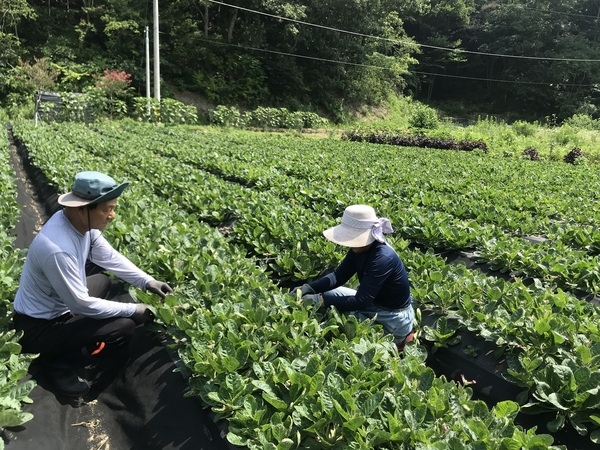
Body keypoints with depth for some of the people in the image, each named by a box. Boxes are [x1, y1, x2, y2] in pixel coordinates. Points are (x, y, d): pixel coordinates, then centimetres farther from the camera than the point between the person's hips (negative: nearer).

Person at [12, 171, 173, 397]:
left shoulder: (82, 223, -10)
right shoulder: (58, 249, -36)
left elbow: (111, 258, 4)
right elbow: (81, 304, -27)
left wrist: (147, 281, -5)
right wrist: (132, 310, -19)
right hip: (37, 327, -9)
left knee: (104, 281, 25)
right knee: (124, 327, -17)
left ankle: (64, 348, 17)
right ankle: (57, 363, 2)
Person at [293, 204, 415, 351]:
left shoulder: (383, 258, -32)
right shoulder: (359, 249, -8)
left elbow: (360, 301, -32)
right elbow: (338, 276, -4)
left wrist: (321, 300, -32)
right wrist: (308, 288, -19)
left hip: (394, 317, -8)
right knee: (330, 293, 2)